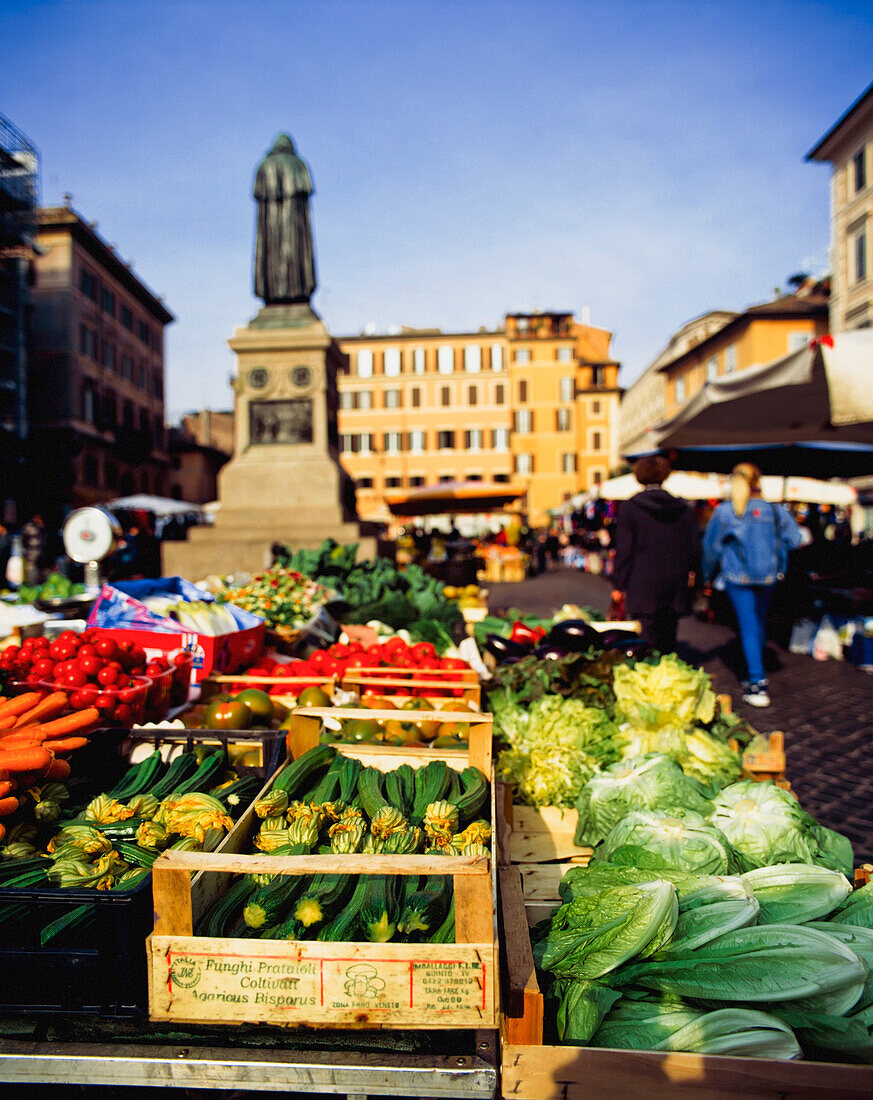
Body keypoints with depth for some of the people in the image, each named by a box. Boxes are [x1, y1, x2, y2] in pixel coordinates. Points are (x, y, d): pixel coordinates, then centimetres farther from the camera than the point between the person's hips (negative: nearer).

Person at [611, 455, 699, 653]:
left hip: (643, 587, -4)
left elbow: (623, 550, -7)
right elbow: (694, 548, 9)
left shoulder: (630, 508, -7)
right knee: (668, 641, 15)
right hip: (675, 587, 4)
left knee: (648, 645, -3)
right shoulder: (684, 508, 5)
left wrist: (618, 585, -1)